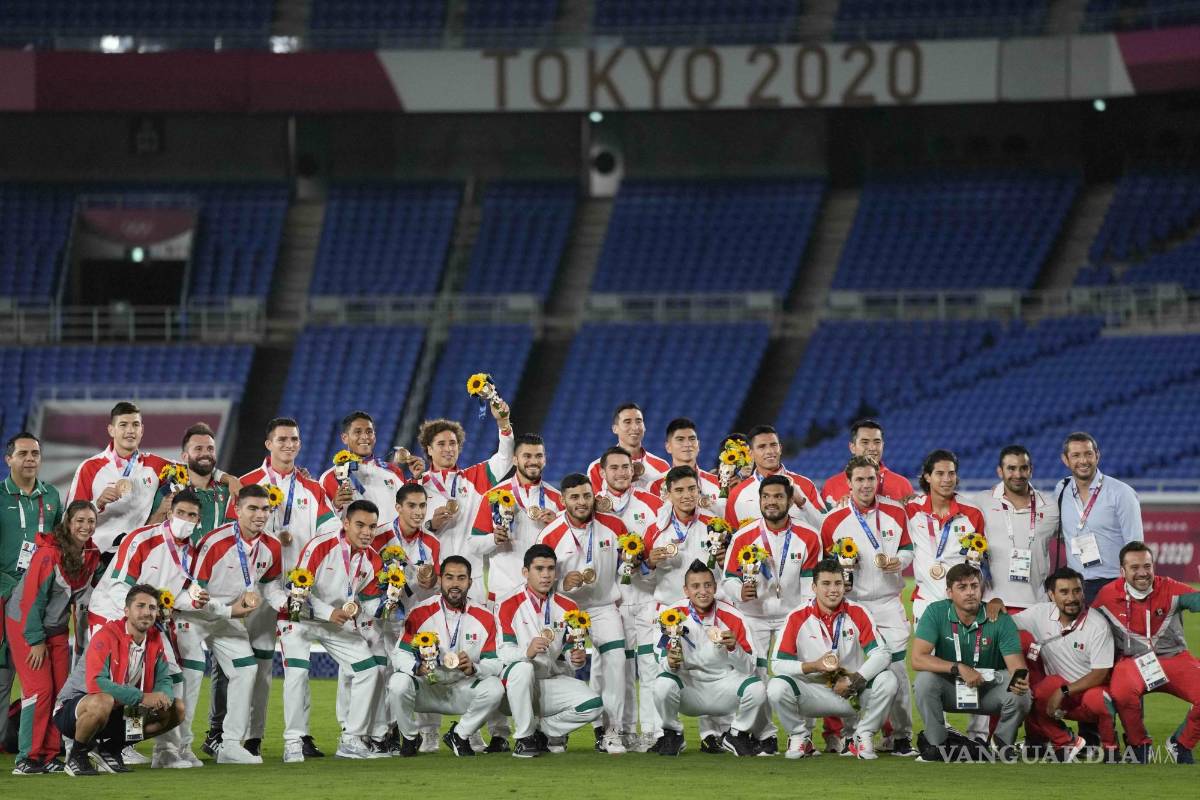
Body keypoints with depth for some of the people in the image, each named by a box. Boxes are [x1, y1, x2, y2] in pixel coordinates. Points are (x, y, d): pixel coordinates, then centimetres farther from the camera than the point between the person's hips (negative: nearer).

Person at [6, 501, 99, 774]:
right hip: (25, 625, -7)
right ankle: (27, 758, -9)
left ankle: (49, 755, 10)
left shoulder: (92, 555, -1)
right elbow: (32, 598, -21)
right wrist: (36, 640, -19)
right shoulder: (49, 553, -23)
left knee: (60, 690, 4)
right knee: (39, 689, -14)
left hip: (56, 628, 7)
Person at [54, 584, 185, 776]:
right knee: (102, 702, -42)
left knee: (176, 709, -2)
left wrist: (163, 696, -22)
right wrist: (142, 697, -35)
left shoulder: (155, 639, 0)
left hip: (120, 711, 7)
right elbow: (95, 683, -32)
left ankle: (110, 749, 8)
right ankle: (77, 755, -12)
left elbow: (164, 681, 5)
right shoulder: (106, 637, -22)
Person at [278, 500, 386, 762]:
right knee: (297, 673, -22)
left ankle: (351, 741, 6)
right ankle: (293, 742, -13)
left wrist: (360, 608, -19)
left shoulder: (372, 560, -5)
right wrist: (329, 613, -31)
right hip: (301, 619, -6)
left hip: (341, 623, 6)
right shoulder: (319, 547, -23)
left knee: (370, 671, -2)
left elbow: (371, 600, 4)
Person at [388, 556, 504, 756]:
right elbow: (399, 654, -9)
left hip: (462, 690, 1)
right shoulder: (421, 614, -7)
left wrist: (473, 668, -30)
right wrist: (418, 668, -32)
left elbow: (494, 664, -7)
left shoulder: (484, 618, -4)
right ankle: (409, 738, 0)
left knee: (494, 689, -27)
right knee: (398, 684, -31)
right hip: (425, 689, -1)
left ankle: (459, 736, 1)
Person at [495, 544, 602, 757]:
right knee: (522, 667, -38)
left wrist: (576, 659, -20)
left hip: (554, 682, 3)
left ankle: (543, 730, 5)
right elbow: (505, 653, -15)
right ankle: (525, 738, -22)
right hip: (519, 684, -3)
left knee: (593, 705, -22)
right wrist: (527, 652, -37)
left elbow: (568, 653, 6)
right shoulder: (508, 606, -5)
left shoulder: (568, 608, 7)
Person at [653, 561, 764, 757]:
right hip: (688, 685, -1)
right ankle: (672, 734, -1)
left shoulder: (732, 618, -6)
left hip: (724, 686, 1)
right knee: (663, 684, -32)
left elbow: (748, 668, -6)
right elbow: (665, 662, -3)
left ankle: (737, 735, 4)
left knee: (756, 688, -27)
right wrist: (670, 663, -28)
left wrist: (733, 647, -26)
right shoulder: (673, 615, -6)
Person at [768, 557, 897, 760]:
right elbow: (778, 664, -8)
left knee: (887, 680, -24)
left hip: (853, 690, 1)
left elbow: (881, 654, -10)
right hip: (813, 693, -1)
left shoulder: (858, 614, -3)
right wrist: (814, 666, -22)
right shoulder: (798, 618, -5)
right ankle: (799, 736, 0)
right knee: (777, 687, -28)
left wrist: (854, 679, -25)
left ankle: (863, 736, -3)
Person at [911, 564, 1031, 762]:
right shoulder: (936, 613, -14)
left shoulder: (1000, 620, -14)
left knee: (1021, 695, -28)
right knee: (925, 680, -31)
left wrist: (1019, 681, -45)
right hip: (949, 689, 0)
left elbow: (1016, 666, -20)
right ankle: (935, 743, -9)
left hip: (988, 690, 0)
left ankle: (1003, 742, 4)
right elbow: (918, 658, -23)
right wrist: (959, 668, -32)